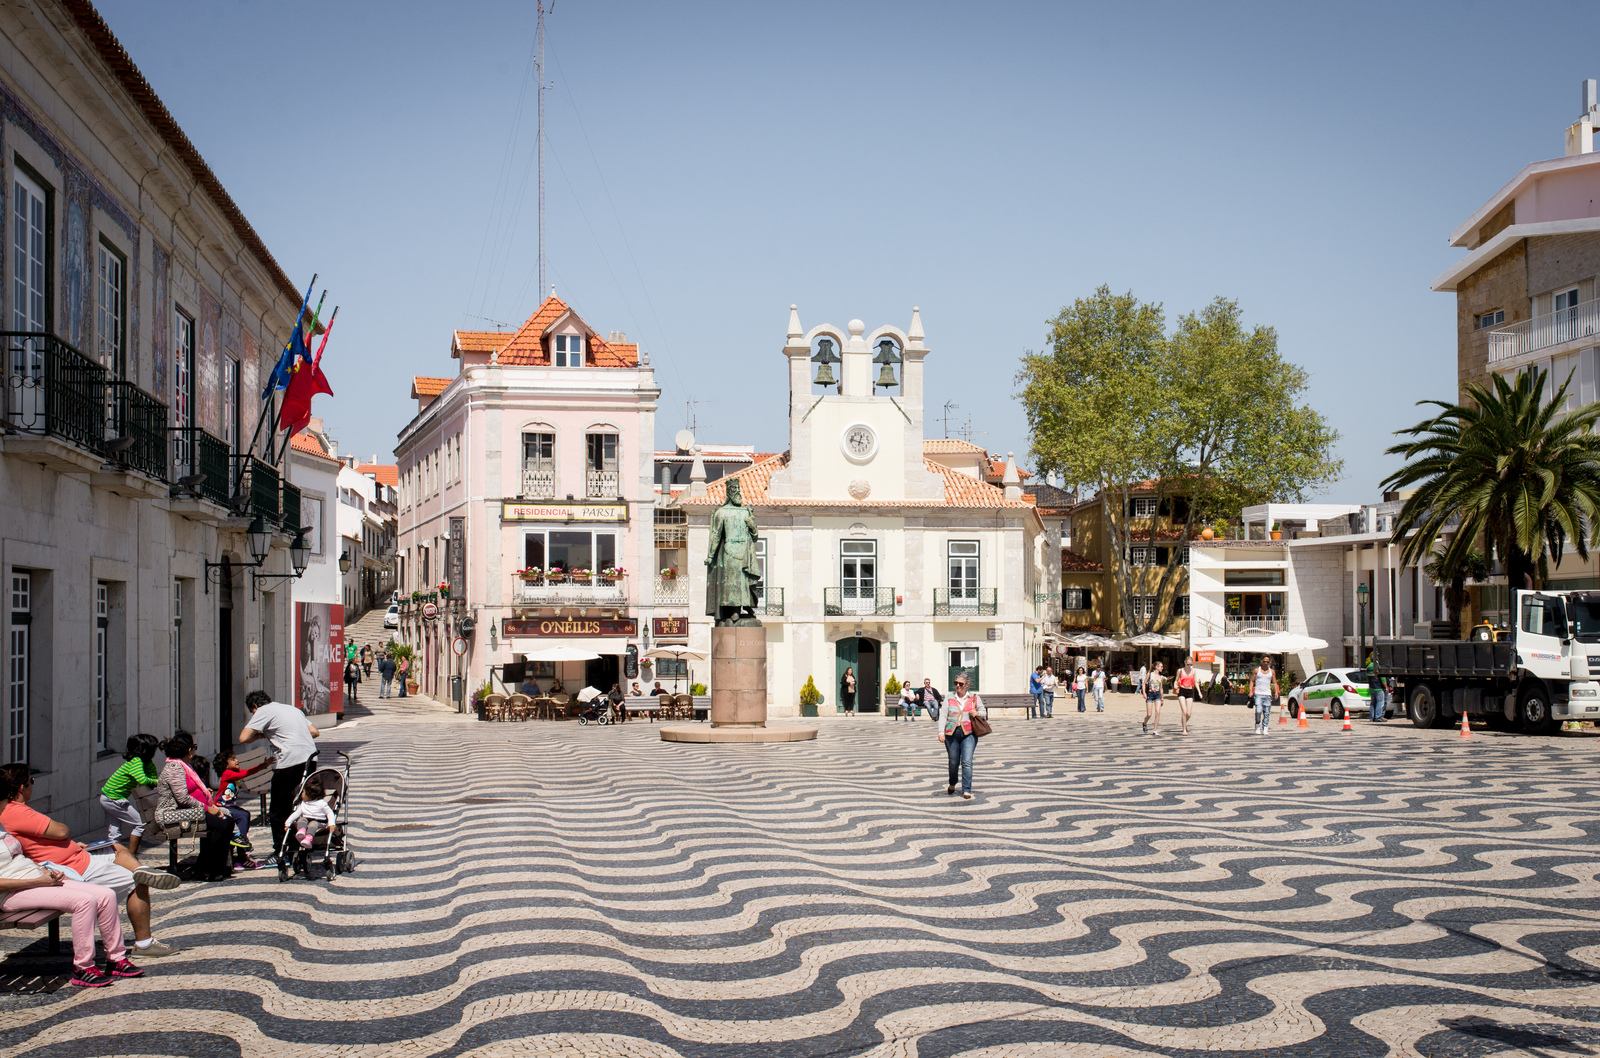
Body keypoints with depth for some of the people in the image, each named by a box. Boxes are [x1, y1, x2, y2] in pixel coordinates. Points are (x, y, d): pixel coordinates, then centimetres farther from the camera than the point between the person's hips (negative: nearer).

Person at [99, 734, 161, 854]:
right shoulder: (136, 762, -20)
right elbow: (142, 780, -35)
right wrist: (157, 781, -21)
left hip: (106, 798, 9)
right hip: (114, 799, -9)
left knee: (114, 834, 11)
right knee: (139, 824, 0)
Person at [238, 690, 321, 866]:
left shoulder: (263, 712, 2)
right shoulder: (291, 708, 24)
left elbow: (244, 738, -7)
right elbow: (315, 732, 22)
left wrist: (261, 734, 11)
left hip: (290, 762, -7)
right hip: (310, 757, 7)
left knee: (278, 812, 5)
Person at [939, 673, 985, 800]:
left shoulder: (974, 697, 7)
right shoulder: (949, 698, 7)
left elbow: (984, 712, 14)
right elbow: (943, 716, 2)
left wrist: (977, 713, -9)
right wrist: (941, 732, -9)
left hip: (968, 734, -1)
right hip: (952, 734, 1)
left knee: (967, 762, -12)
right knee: (953, 762, 11)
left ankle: (966, 791, -9)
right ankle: (952, 785, 37)